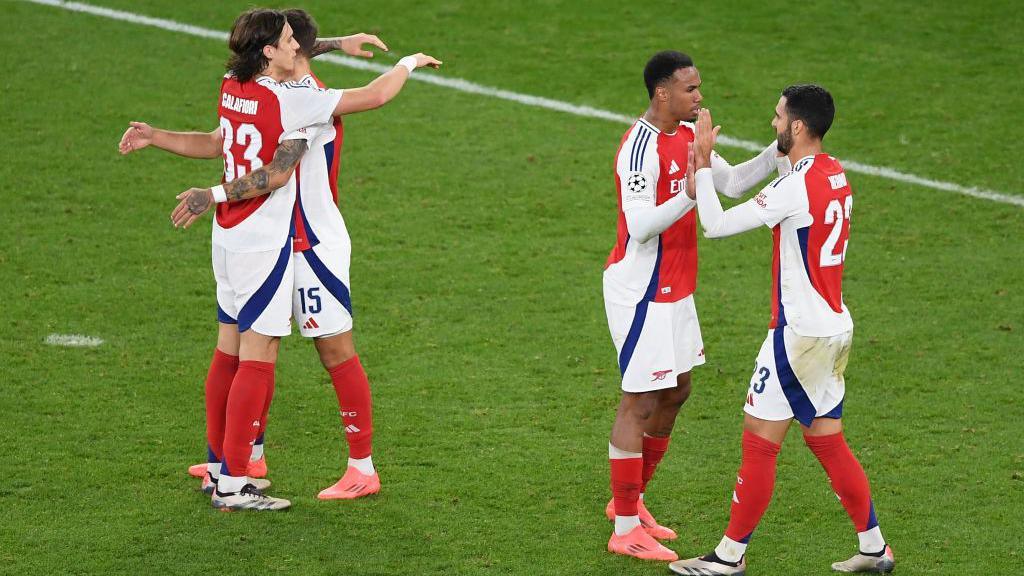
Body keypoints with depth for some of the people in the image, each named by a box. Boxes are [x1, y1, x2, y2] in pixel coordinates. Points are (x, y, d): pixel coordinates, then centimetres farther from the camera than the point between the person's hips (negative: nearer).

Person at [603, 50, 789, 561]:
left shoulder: (688, 135, 7)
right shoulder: (641, 147, -22)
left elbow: (732, 183, 17)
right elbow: (640, 227, -29)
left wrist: (777, 154, 2)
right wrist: (689, 194, -42)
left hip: (674, 288, 10)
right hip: (641, 290, -10)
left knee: (675, 392, 17)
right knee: (640, 404, -4)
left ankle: (630, 500, 31)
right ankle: (625, 529, 3)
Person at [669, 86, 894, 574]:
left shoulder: (796, 186, -20)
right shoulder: (835, 174, 8)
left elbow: (716, 225, -20)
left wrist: (703, 163, -11)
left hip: (800, 332, -9)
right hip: (834, 327, 9)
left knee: (759, 441, 0)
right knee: (827, 439, 16)